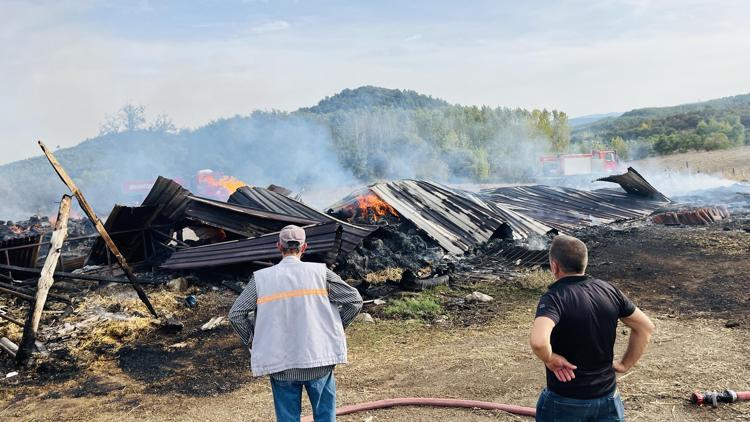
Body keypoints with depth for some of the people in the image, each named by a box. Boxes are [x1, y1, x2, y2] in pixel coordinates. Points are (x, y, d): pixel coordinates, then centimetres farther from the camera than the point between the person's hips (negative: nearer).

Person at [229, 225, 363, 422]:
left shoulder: (261, 278, -2)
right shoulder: (319, 272, -4)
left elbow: (236, 314, -2)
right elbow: (354, 300, -3)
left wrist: (252, 341, 12)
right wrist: (334, 327, 10)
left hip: (280, 364, 1)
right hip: (319, 360, 0)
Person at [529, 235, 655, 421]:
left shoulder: (554, 297, -21)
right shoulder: (609, 290, -2)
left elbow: (538, 342, -38)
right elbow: (645, 327, 9)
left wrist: (550, 360, -19)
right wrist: (625, 364, 10)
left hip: (565, 402, -4)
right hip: (607, 398, 5)